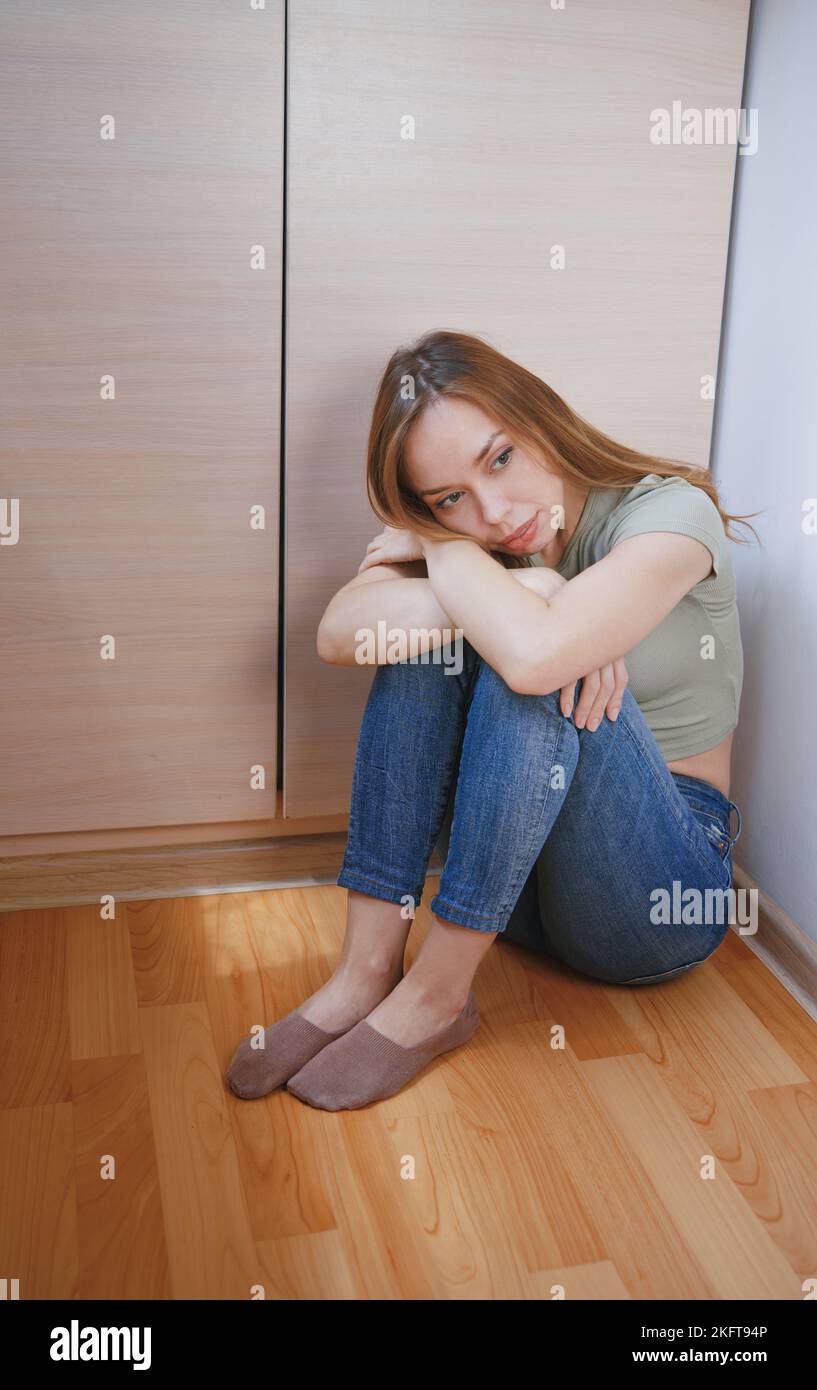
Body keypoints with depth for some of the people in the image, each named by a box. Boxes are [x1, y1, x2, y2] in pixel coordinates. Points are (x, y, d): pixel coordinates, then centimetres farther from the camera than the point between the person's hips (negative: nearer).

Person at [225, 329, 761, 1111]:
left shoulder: (670, 512, -16)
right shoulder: (475, 540, -1)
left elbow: (534, 653, -36)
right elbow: (337, 635, -21)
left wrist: (442, 545, -18)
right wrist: (522, 593, -31)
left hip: (662, 897, -4)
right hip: (521, 874, 5)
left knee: (535, 667, -30)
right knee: (429, 625, -18)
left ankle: (436, 995, -21)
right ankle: (366, 972, -19)